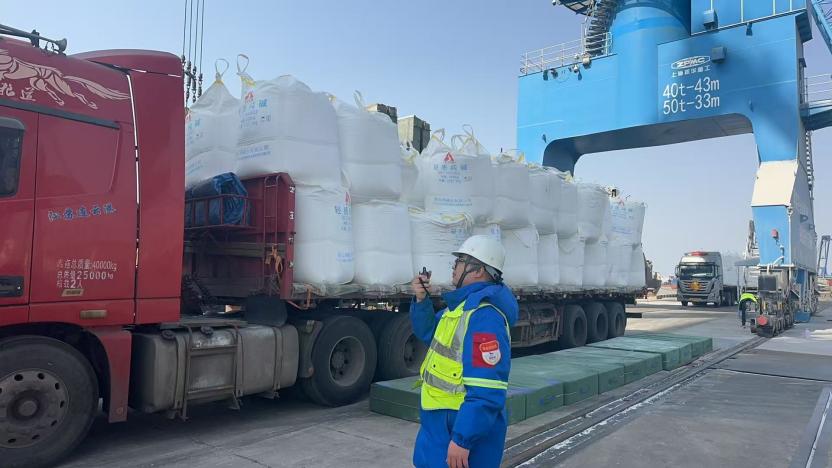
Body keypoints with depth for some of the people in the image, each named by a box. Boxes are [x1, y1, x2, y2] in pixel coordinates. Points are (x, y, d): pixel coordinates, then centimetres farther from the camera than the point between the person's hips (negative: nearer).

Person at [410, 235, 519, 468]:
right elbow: (429, 333, 19)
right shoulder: (465, 303, 8)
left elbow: (486, 392, -30)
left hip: (464, 427, -10)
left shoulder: (484, 316, -26)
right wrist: (421, 300, 3)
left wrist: (462, 440, -30)